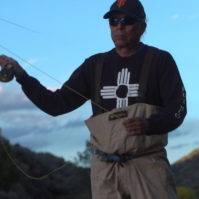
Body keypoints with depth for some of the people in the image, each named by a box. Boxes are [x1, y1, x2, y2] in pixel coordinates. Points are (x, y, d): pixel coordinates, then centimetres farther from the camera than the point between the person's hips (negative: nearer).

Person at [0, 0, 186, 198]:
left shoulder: (160, 60, 4)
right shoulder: (95, 65, 12)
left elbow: (178, 108, -6)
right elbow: (56, 104, 11)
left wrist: (149, 124, -26)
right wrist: (21, 75, 0)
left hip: (148, 166, -2)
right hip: (105, 168, 3)